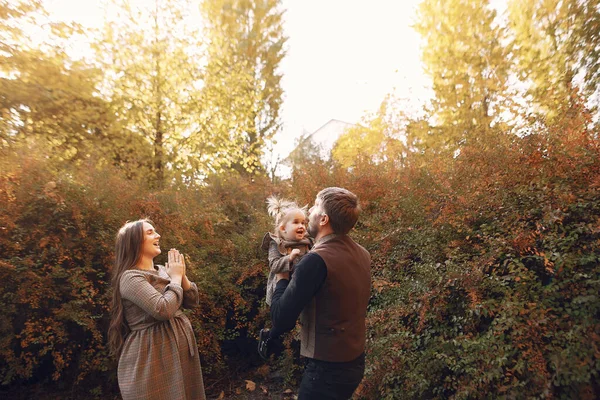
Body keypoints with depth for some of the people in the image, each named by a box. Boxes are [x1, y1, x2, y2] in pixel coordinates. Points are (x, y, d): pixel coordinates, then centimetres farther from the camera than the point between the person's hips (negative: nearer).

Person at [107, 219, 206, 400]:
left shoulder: (162, 270, 8)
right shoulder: (130, 277, -16)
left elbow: (192, 301, 9)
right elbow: (163, 309, -28)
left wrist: (182, 275, -6)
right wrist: (175, 277, -14)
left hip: (180, 351, 8)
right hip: (152, 357, -8)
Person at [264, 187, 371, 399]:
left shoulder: (317, 260, -25)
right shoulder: (362, 254, -1)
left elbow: (281, 320, -21)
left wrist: (282, 279, -6)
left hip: (327, 368, -8)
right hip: (354, 361, 8)